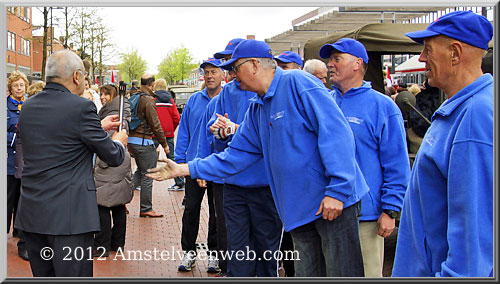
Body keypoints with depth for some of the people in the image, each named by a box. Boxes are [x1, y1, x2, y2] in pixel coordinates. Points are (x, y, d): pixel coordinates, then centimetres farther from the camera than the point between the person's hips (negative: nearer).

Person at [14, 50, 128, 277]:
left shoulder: (27, 107, 9)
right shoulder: (81, 107, -12)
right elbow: (113, 157, -5)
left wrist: (99, 127, 28)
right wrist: (119, 140, 18)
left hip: (31, 213, 7)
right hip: (69, 215, -7)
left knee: (42, 276, 16)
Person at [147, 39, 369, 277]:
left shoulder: (298, 83, -10)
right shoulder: (257, 110, 16)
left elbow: (336, 132, -17)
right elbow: (237, 155, 19)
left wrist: (338, 189, -21)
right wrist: (185, 169, 15)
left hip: (333, 203, -8)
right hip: (300, 209, 8)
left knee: (342, 274, -3)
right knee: (306, 273, 12)